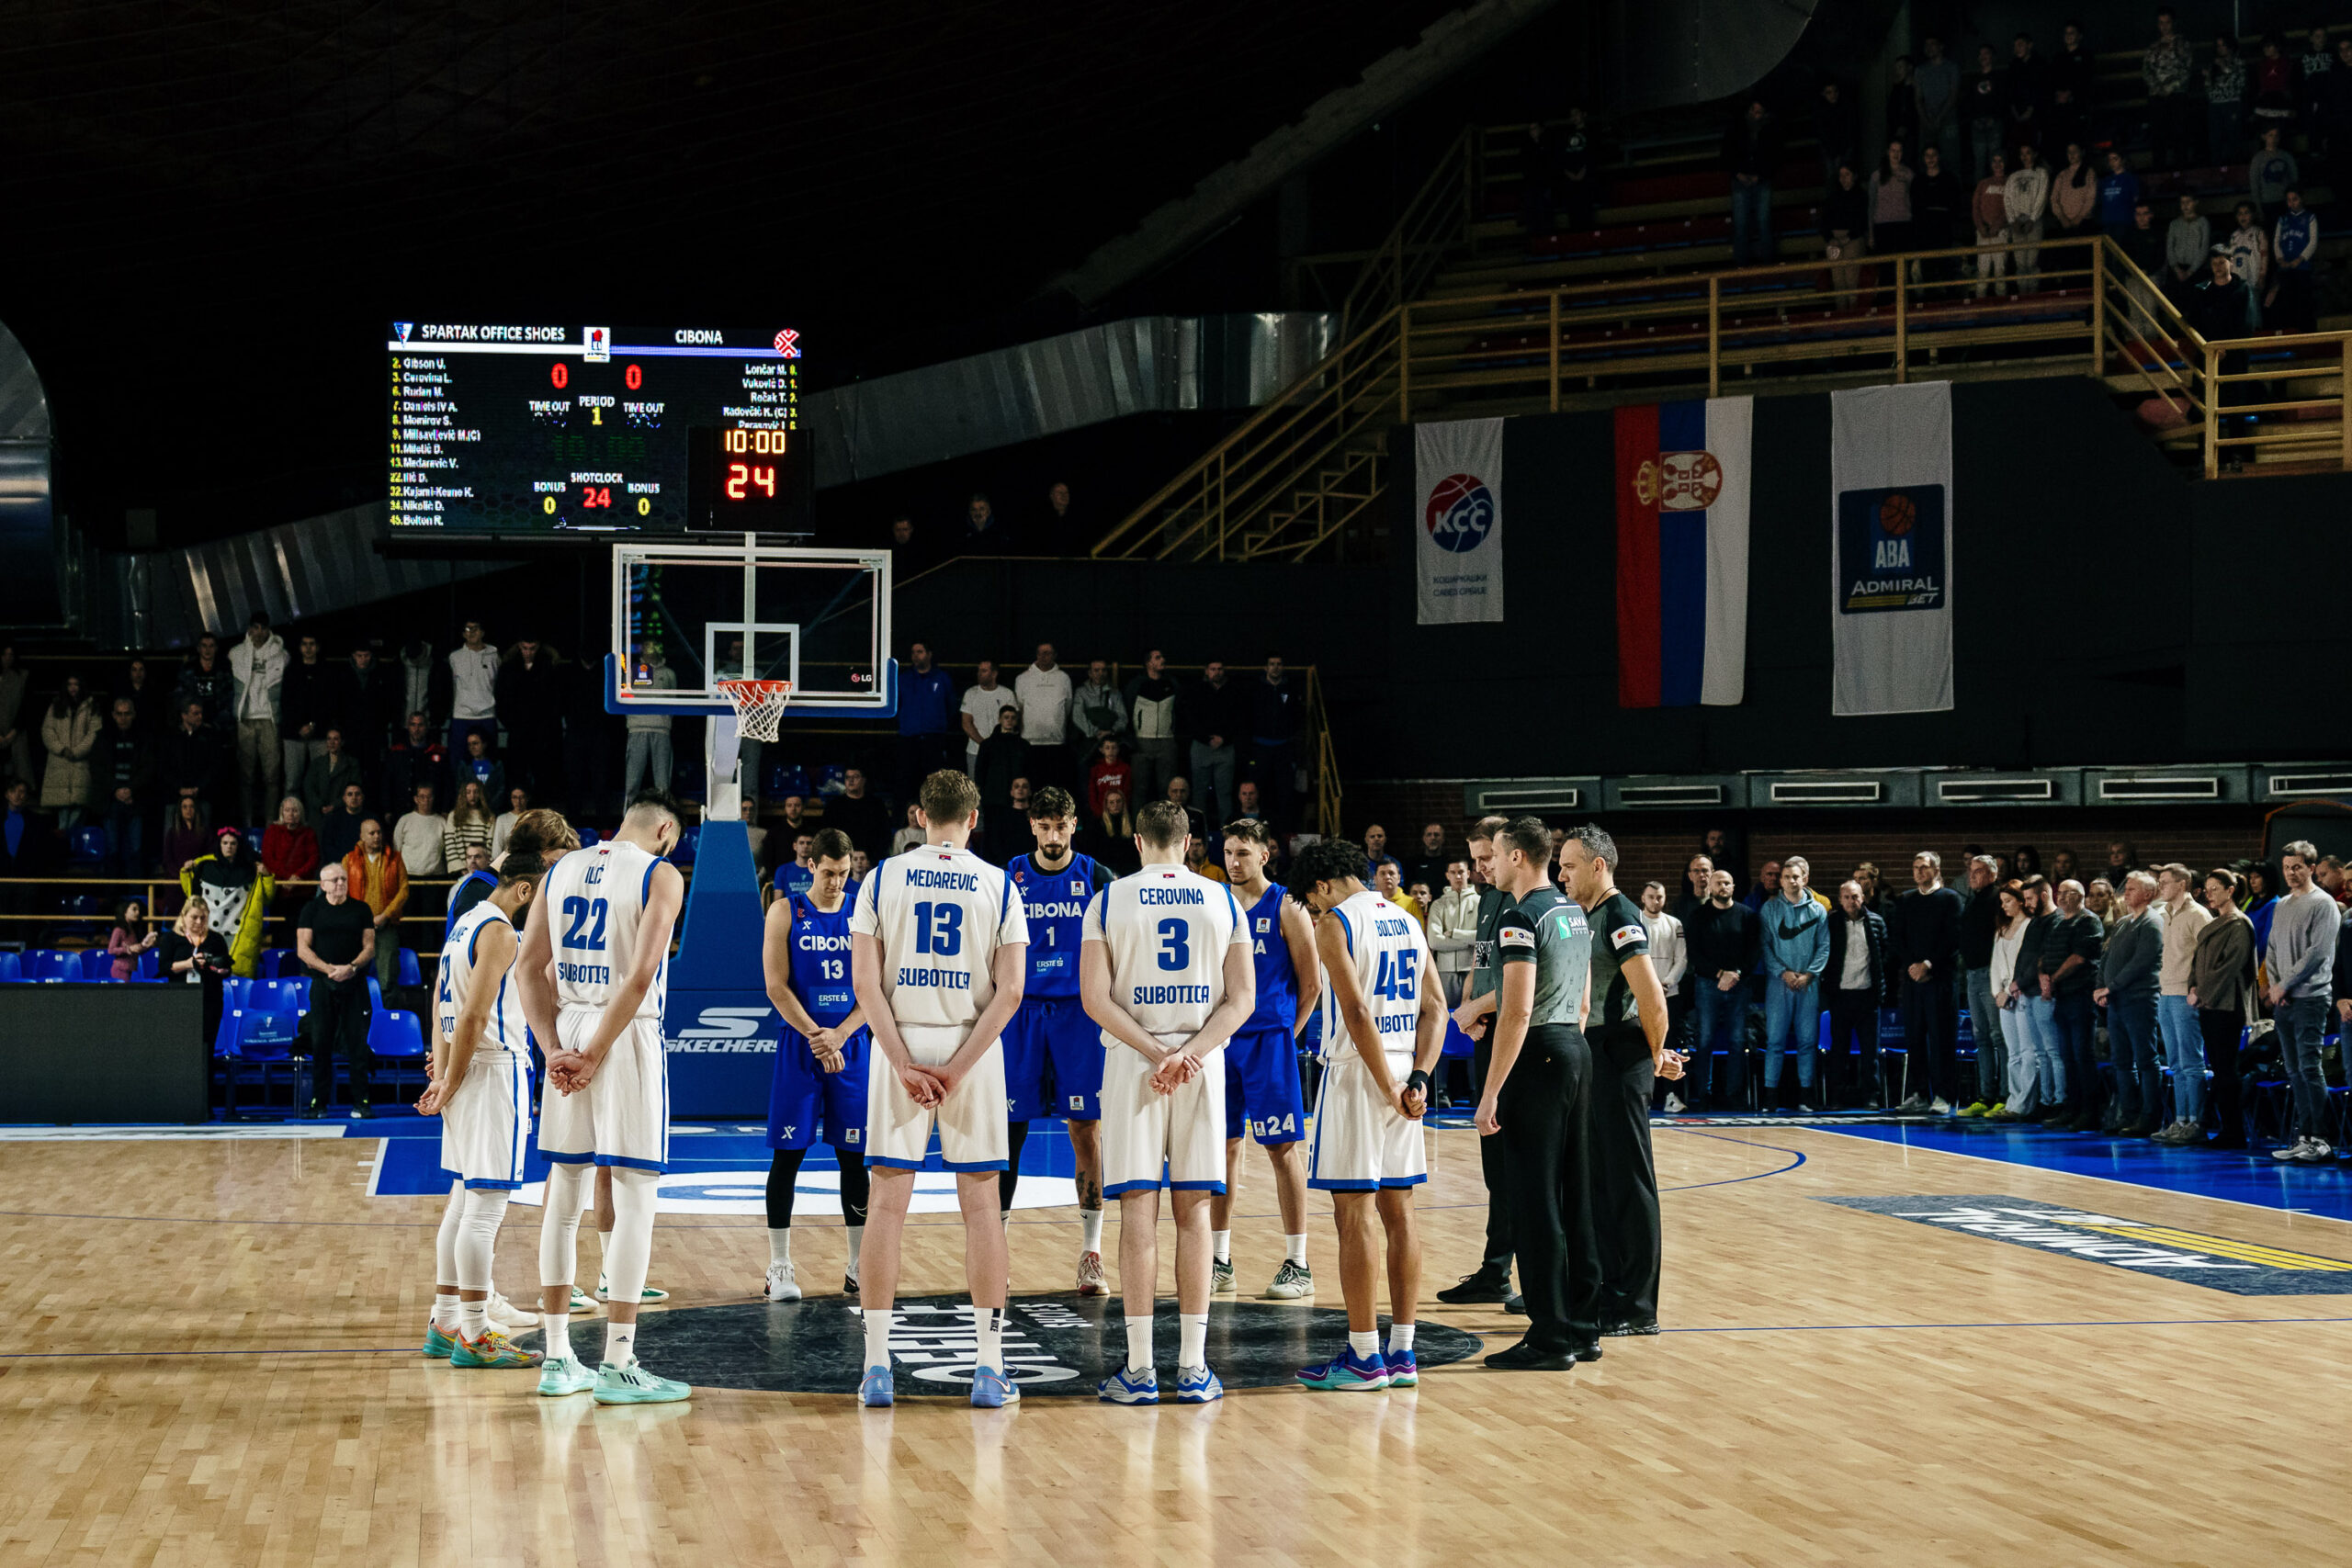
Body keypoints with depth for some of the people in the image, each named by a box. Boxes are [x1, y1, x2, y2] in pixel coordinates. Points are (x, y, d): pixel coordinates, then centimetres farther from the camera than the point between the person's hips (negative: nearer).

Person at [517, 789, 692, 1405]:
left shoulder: (561, 869, 12)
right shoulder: (660, 875, -5)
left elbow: (530, 968, 6)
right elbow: (641, 976, -16)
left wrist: (554, 1049, 2)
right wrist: (595, 1055, -12)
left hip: (568, 1032, 6)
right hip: (627, 1036, -6)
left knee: (564, 1192, 12)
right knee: (635, 1197, -2)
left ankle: (557, 1359, 16)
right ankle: (617, 1366, -4)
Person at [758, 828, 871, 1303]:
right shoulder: (785, 912, -1)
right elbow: (777, 987, -6)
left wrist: (838, 1036, -12)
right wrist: (815, 1037, -15)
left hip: (850, 1049, 2)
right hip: (799, 1047, -2)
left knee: (853, 1157, 5)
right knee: (787, 1156, -2)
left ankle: (858, 1268, 12)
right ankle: (779, 1267, 4)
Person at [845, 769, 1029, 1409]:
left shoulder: (884, 877, 2)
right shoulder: (999, 885, 1)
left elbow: (865, 982, -6)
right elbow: (1011, 990, -7)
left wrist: (905, 1064, -7)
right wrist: (958, 1068, -9)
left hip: (899, 1043, 0)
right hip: (974, 1046, 0)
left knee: (888, 1200, 4)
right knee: (981, 1202, 5)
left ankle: (876, 1367, 2)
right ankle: (989, 1368, 4)